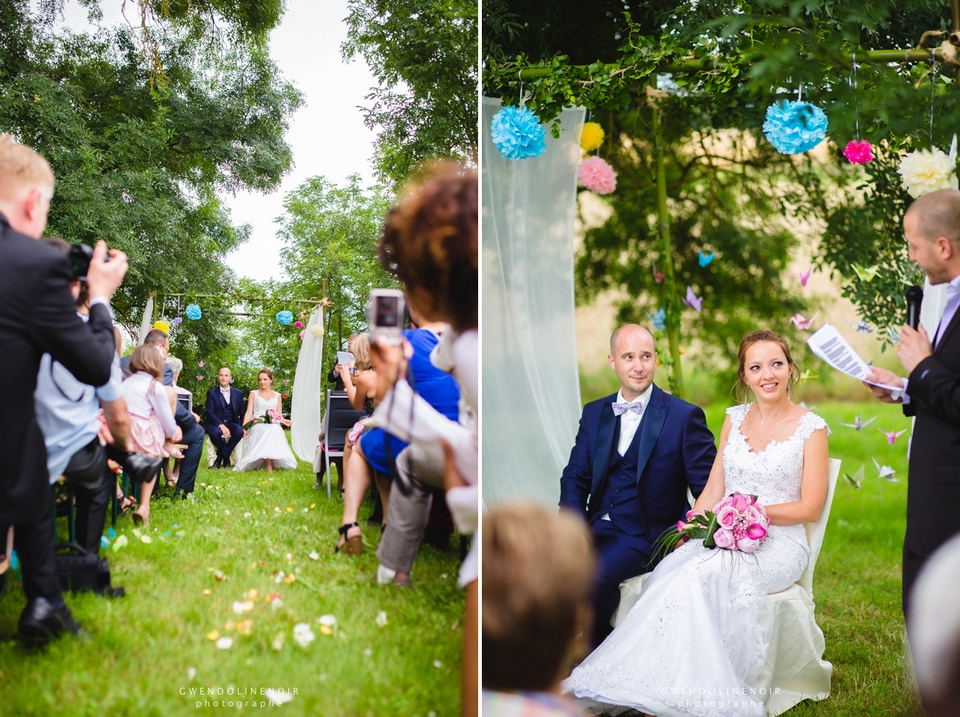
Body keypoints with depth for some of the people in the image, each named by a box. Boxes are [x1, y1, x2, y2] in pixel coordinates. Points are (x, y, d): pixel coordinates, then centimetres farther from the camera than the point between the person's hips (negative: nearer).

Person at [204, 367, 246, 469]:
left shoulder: (238, 393, 13)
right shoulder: (211, 393, 4)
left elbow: (241, 413, 12)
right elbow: (210, 412, -7)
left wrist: (243, 427, -8)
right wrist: (221, 425, -24)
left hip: (231, 423, 2)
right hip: (215, 423, -2)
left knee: (239, 431, -33)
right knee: (215, 432, -37)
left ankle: (220, 457, -17)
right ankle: (226, 457, -9)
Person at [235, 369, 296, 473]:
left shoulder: (277, 396, 20)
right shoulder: (254, 394, 16)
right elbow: (249, 412, 9)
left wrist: (284, 421, -8)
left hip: (273, 427, 1)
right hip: (257, 427, -1)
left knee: (273, 432, -37)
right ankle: (269, 465, -38)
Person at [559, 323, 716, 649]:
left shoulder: (685, 416, -5)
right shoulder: (594, 413, 11)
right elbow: (575, 477, 11)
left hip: (646, 536, -5)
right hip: (596, 528, 5)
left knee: (595, 574, -31)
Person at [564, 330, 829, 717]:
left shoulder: (811, 427, 0)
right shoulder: (734, 419, 13)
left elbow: (810, 507, -3)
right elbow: (712, 491, 12)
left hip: (779, 544, -4)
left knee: (699, 574, -33)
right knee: (671, 567, -29)